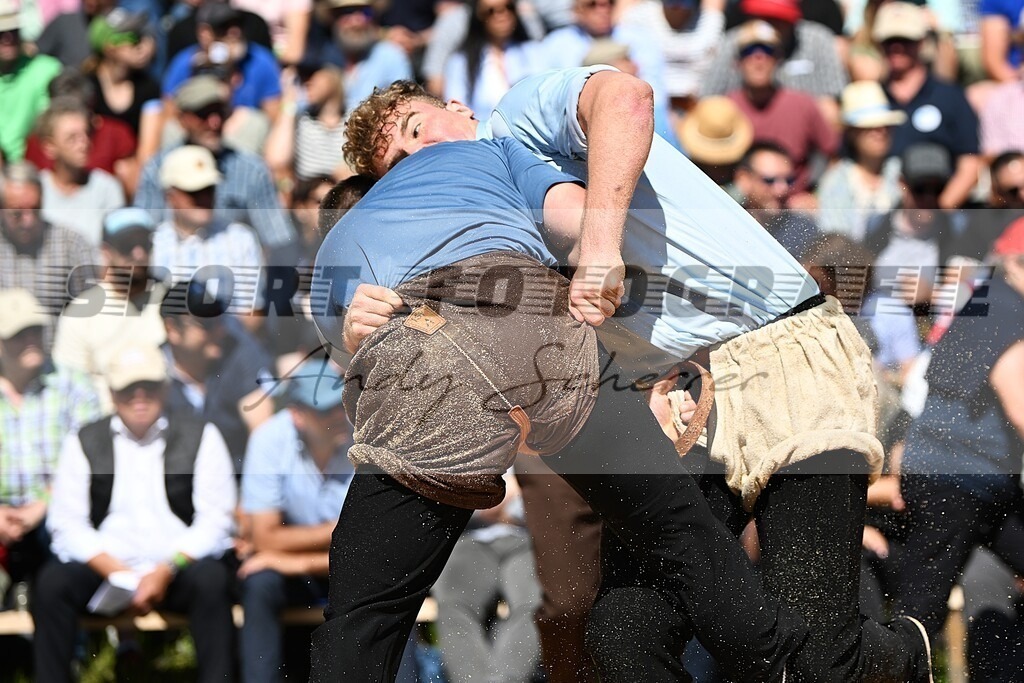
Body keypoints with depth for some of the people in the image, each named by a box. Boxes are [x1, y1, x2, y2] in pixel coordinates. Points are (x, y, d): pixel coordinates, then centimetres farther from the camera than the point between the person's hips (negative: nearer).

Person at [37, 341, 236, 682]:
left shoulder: (201, 438, 8)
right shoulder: (83, 442, 11)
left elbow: (215, 520, 0)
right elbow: (68, 523, 3)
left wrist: (166, 571, -15)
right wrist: (117, 572, -13)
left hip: (177, 568, -1)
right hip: (103, 569, 1)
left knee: (211, 579, -33)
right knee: (53, 582, -28)